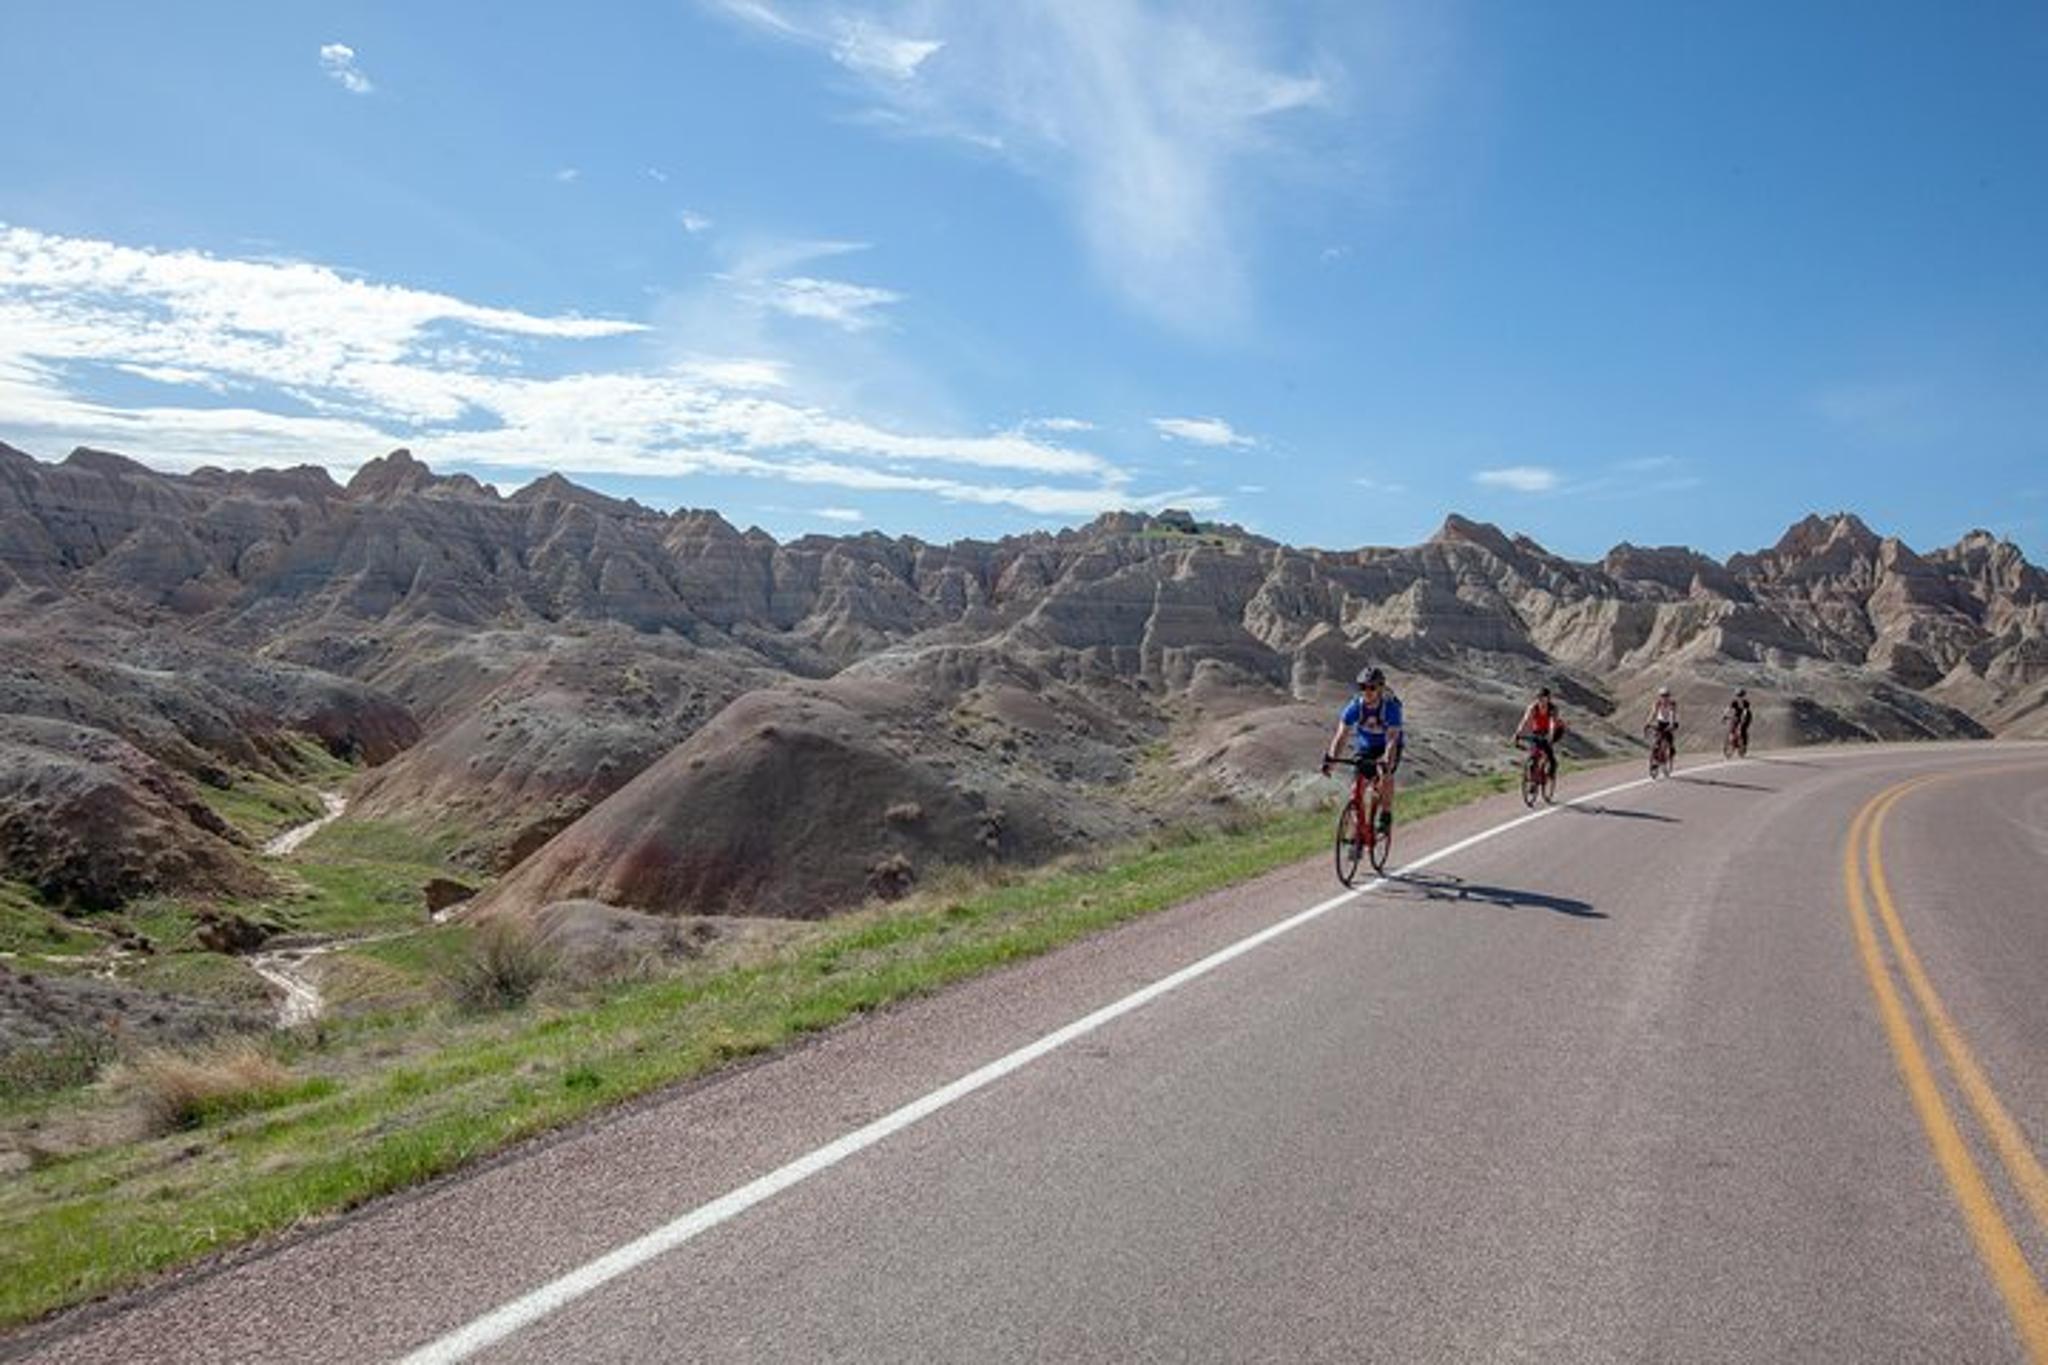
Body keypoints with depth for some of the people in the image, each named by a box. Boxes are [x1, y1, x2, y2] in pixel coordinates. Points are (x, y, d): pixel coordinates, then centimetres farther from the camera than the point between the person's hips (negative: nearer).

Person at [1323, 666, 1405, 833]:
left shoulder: (1390, 707, -29)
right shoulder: (1355, 706, -22)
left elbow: (1392, 739, -37)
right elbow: (1341, 734, -26)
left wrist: (1386, 761, -53)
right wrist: (1330, 757, -40)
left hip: (1387, 747, -2)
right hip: (1365, 747, 2)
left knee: (1385, 775, -29)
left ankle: (1386, 816, -10)